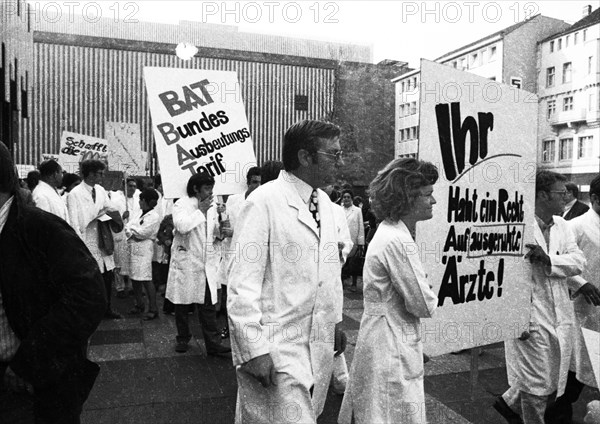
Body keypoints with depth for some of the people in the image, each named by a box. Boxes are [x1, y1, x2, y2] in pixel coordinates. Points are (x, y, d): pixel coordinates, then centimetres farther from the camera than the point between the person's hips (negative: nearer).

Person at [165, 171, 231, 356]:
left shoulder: (211, 207, 12)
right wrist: (200, 210, -19)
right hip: (185, 262, -4)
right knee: (182, 303, 10)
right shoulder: (181, 204, -8)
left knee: (208, 305, 1)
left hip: (206, 263, 4)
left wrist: (222, 229, 0)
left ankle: (213, 343, 4)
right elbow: (182, 225, -27)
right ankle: (183, 339, 27)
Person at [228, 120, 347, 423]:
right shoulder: (264, 201, -15)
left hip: (319, 343, 7)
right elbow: (243, 282, -17)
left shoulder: (324, 202, 9)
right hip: (276, 350, -7)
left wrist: (335, 322, 16)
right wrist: (254, 350, -18)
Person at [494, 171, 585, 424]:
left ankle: (509, 402, 42)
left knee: (555, 383, 20)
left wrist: (549, 259, -21)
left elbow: (578, 261, -1)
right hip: (531, 317, -8)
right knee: (538, 385, 5)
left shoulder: (562, 225, 8)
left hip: (560, 316, 8)